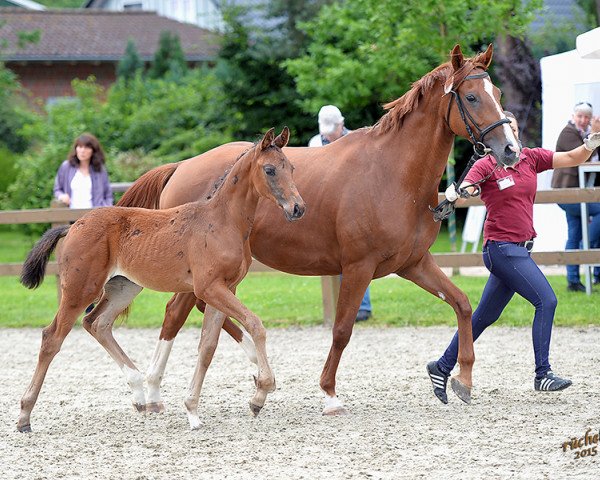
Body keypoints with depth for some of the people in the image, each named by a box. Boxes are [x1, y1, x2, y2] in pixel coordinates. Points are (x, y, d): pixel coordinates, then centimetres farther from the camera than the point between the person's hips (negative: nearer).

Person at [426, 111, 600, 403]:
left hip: (519, 248, 7)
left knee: (485, 316, 12)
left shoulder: (530, 158, 8)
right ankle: (543, 375, -13)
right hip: (501, 246, -7)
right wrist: (455, 194, -47)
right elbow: (465, 187, -24)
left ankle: (442, 368, 22)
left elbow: (572, 159, 5)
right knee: (546, 300, -16)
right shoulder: (486, 165, -8)